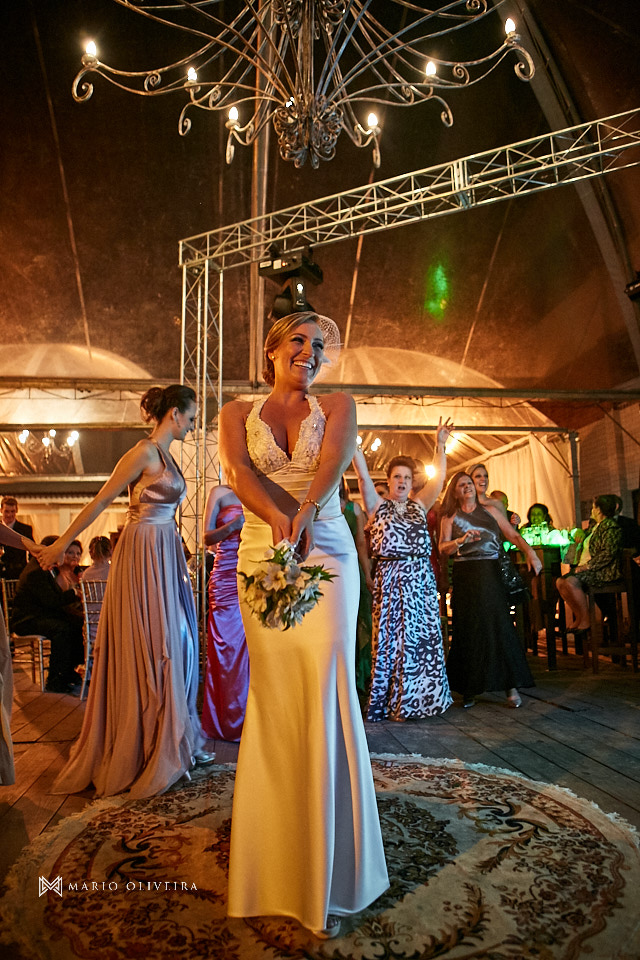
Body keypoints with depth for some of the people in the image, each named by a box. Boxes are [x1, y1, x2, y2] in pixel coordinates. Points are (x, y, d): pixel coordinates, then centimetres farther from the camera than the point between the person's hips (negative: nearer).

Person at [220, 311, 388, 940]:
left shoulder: (337, 405, 10)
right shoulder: (238, 413, 12)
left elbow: (333, 459, -10)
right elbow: (239, 470, -8)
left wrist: (305, 511, -31)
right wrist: (279, 519, -28)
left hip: (326, 554, -1)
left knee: (326, 693, -4)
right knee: (273, 694, 5)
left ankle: (330, 873, 9)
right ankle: (278, 863, 24)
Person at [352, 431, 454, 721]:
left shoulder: (419, 506, 13)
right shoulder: (378, 507, 3)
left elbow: (439, 478, 5)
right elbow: (363, 477, -8)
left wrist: (440, 445, -1)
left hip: (422, 581, 4)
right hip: (391, 582, -3)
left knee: (426, 639, 5)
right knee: (393, 641, 1)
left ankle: (422, 699, 18)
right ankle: (394, 704, 12)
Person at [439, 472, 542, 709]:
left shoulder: (490, 511, 13)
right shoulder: (450, 518, 9)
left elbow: (513, 535, 4)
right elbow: (443, 549, -3)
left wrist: (530, 552, -13)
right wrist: (461, 541, -21)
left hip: (490, 573, 1)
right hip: (464, 576, 0)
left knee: (499, 625, -6)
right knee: (469, 631, 1)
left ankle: (511, 686, 0)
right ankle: (469, 689, 11)